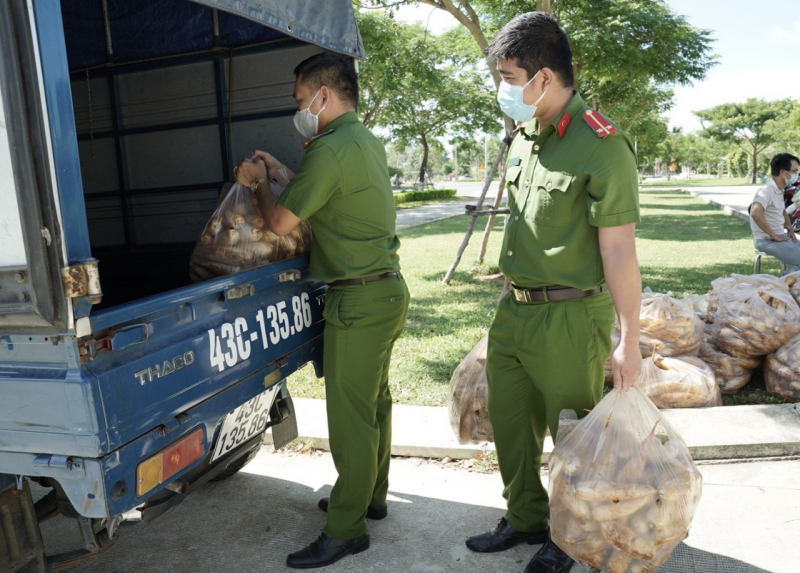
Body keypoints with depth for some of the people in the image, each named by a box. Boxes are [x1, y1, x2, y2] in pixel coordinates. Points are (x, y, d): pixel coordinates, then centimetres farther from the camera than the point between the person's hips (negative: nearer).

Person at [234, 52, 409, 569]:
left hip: (359, 301, -10)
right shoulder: (369, 143, 14)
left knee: (351, 417, -1)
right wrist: (283, 175, 21)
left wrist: (261, 184, 6)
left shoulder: (330, 150, -18)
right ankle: (371, 497, 35)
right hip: (388, 290, 10)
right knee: (374, 402, 19)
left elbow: (282, 222, -13)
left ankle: (345, 529, 11)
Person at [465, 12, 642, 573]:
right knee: (509, 421, 18)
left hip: (569, 319, -8)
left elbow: (619, 249, -18)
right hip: (513, 310, 8)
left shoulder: (600, 146, -16)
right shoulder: (524, 137, 9)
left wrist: (629, 339, -16)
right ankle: (525, 518, 39)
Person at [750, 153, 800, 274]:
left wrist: (790, 230, 12)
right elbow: (755, 213, -35)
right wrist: (773, 235, -26)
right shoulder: (767, 191, -18)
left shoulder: (779, 191, 12)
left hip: (781, 237, 10)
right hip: (767, 240, -10)